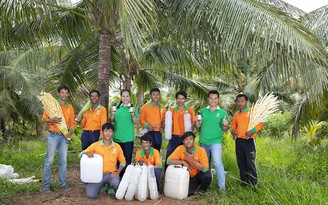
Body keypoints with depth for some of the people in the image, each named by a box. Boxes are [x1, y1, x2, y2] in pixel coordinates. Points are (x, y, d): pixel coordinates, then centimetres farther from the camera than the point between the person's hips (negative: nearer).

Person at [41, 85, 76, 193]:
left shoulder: (70, 107, 12)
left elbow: (72, 122, 14)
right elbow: (44, 118, -4)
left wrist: (71, 131, -4)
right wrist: (52, 120, -23)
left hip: (64, 136, 4)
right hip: (53, 135, -4)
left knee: (63, 160, 8)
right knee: (49, 160, -2)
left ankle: (63, 182, 17)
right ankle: (46, 184, 6)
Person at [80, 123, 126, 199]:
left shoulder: (117, 147, 2)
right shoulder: (95, 145, -1)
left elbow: (122, 162, 11)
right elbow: (81, 154, 0)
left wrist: (117, 171, -6)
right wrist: (87, 153, -23)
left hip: (111, 174, 0)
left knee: (116, 184, -34)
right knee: (91, 195, -18)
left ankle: (110, 186, 6)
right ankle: (102, 184, 16)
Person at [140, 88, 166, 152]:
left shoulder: (162, 107, 10)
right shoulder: (145, 107, -1)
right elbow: (142, 119, 2)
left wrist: (163, 126, 3)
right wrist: (147, 125, -15)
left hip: (158, 132, 4)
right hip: (149, 132, -3)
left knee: (157, 150, 8)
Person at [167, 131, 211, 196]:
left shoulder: (201, 150, -19)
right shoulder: (180, 149, -14)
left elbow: (205, 169, -26)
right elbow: (168, 161, -20)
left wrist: (192, 160, -35)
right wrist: (183, 162, -29)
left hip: (198, 175, -1)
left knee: (207, 175, -32)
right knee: (188, 193, -23)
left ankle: (203, 191, 1)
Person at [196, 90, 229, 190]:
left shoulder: (222, 112, 1)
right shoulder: (203, 111, 6)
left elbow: (225, 129, 3)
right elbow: (198, 126, 9)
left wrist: (225, 125, -19)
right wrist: (197, 123, -13)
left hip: (216, 141, -3)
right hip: (203, 142, 3)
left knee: (218, 162, -17)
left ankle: (222, 186, -9)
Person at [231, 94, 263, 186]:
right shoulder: (236, 114, 13)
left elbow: (260, 124, -6)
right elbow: (233, 125, 24)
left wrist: (252, 131, -20)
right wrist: (233, 131, 2)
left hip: (249, 141, -5)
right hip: (239, 141, 5)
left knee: (250, 163, -8)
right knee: (241, 163, 10)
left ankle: (254, 185, 2)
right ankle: (244, 183, 20)